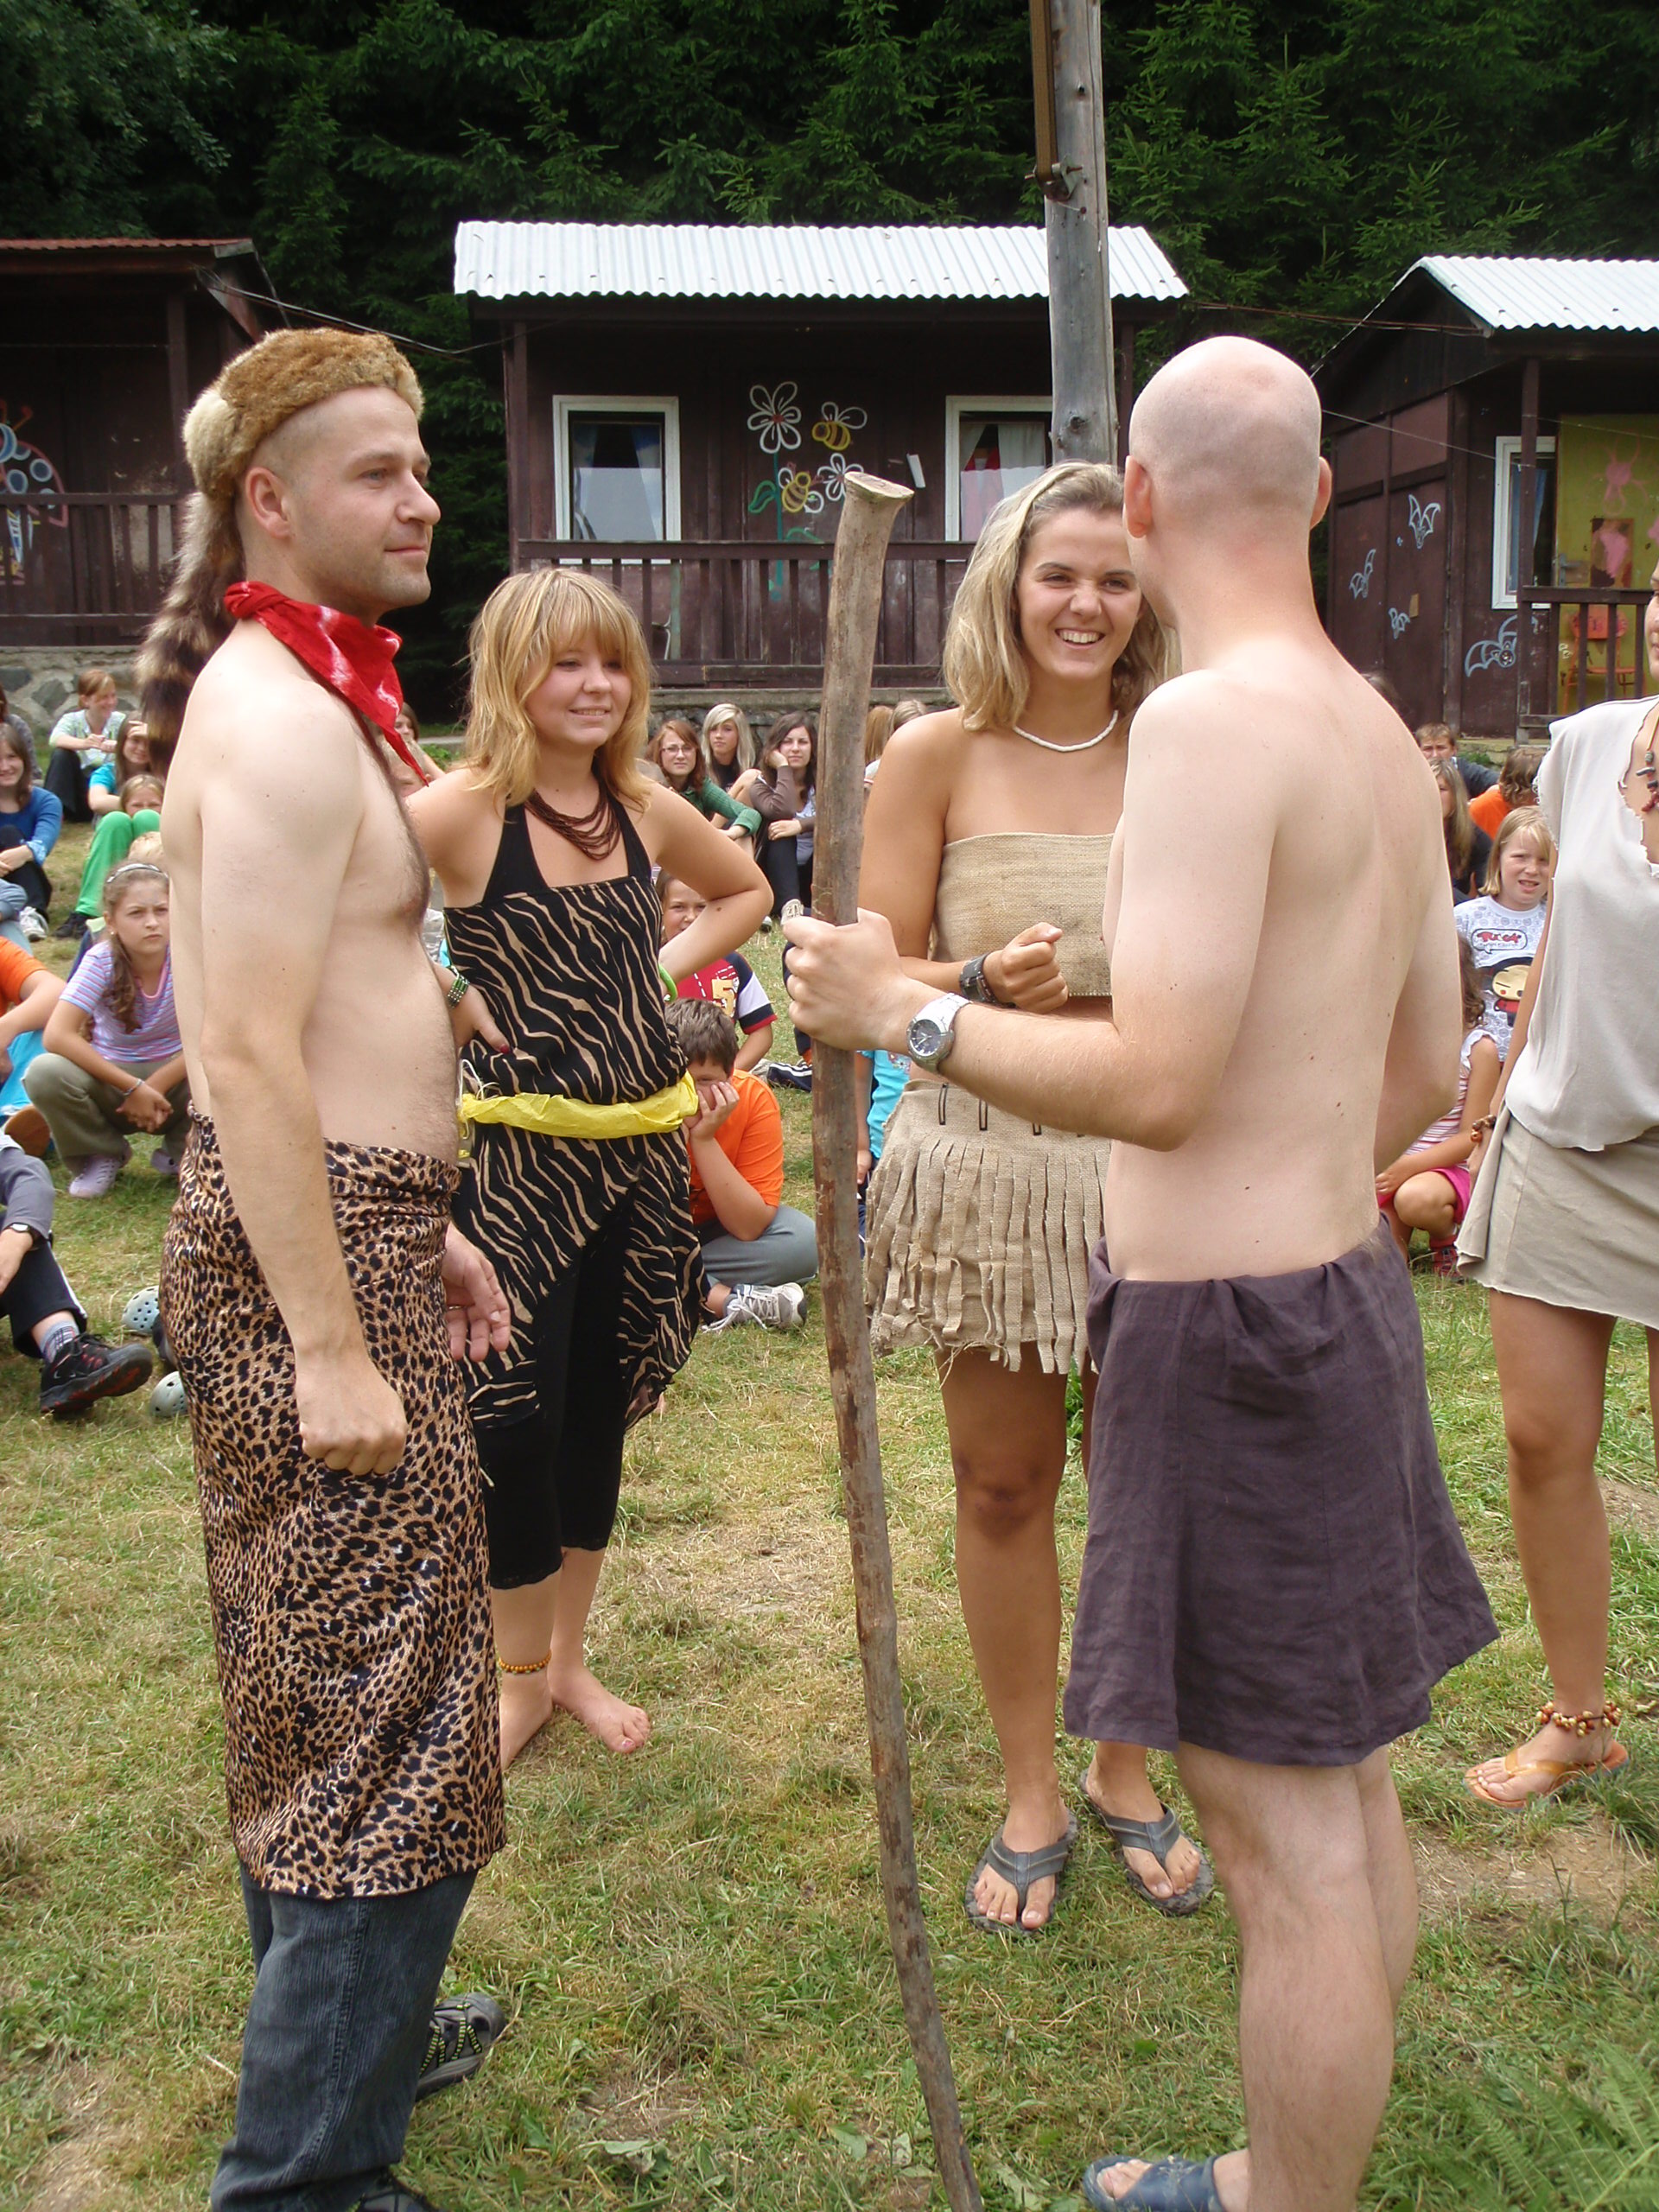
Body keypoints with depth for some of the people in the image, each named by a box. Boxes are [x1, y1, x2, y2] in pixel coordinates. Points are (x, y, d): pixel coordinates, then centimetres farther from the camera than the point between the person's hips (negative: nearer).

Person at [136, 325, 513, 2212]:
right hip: (308, 1251, -11)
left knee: (311, 1681, 21)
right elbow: (254, 1059, -23)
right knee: (382, 1708, -4)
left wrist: (421, 1224, 21)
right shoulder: (283, 721, -16)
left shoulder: (296, 695, 17)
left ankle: (344, 2028, 39)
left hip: (337, 1221, 11)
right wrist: (334, 1347, -24)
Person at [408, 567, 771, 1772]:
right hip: (520, 1147, -5)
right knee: (516, 1419, 0)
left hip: (641, 1140, 5)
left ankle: (571, 1658, 32)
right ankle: (520, 1676, 23)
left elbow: (745, 890, 22)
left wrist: (667, 968, 7)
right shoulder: (466, 810, -12)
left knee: (602, 1406, 14)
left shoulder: (646, 810, 4)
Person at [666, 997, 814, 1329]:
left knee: (802, 1241, -27)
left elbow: (749, 1229, -26)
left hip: (719, 1232, 2)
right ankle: (727, 1301, -25)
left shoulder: (752, 1099, -22)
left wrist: (704, 1139, -33)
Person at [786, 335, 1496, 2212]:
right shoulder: (1380, 732, 11)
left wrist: (902, 1011, -13)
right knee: (1341, 1783, 20)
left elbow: (1160, 1085, -24)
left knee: (1283, 1833, 2)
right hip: (1342, 1279, 10)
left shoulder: (1209, 723, -18)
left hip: (1227, 1329, -10)